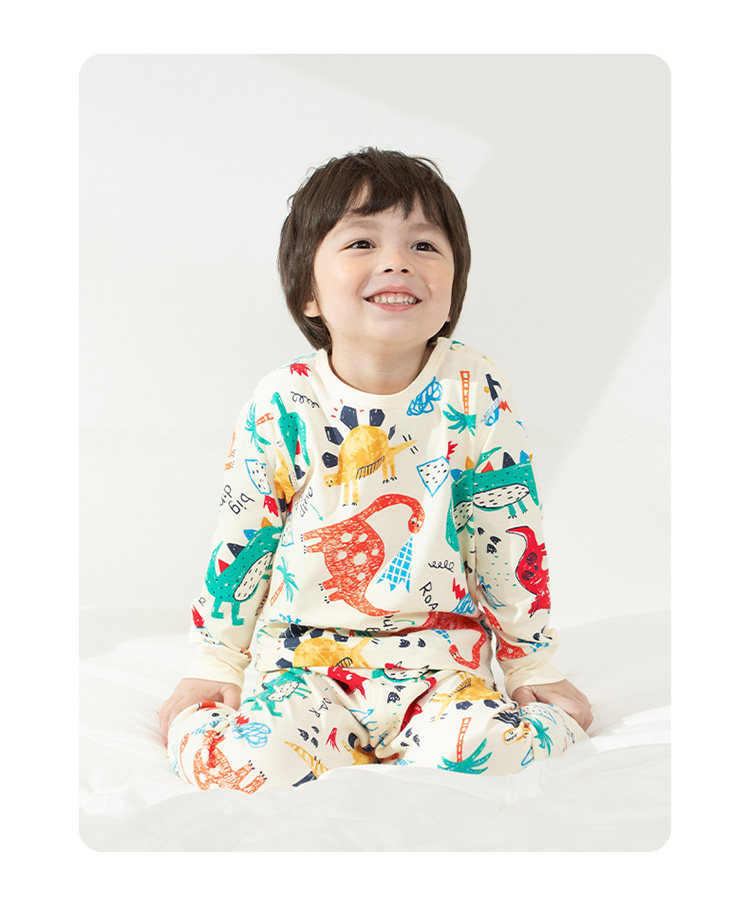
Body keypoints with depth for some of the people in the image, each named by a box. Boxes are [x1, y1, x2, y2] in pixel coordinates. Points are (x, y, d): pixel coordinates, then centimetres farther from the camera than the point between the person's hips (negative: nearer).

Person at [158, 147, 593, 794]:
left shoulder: (476, 395, -7)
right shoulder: (281, 406, -7)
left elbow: (510, 537, 0)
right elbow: (240, 539, 5)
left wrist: (533, 668, 6)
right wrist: (215, 665, 10)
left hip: (440, 660, 0)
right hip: (306, 661, 0)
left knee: (478, 753, -26)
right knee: (251, 765, -23)